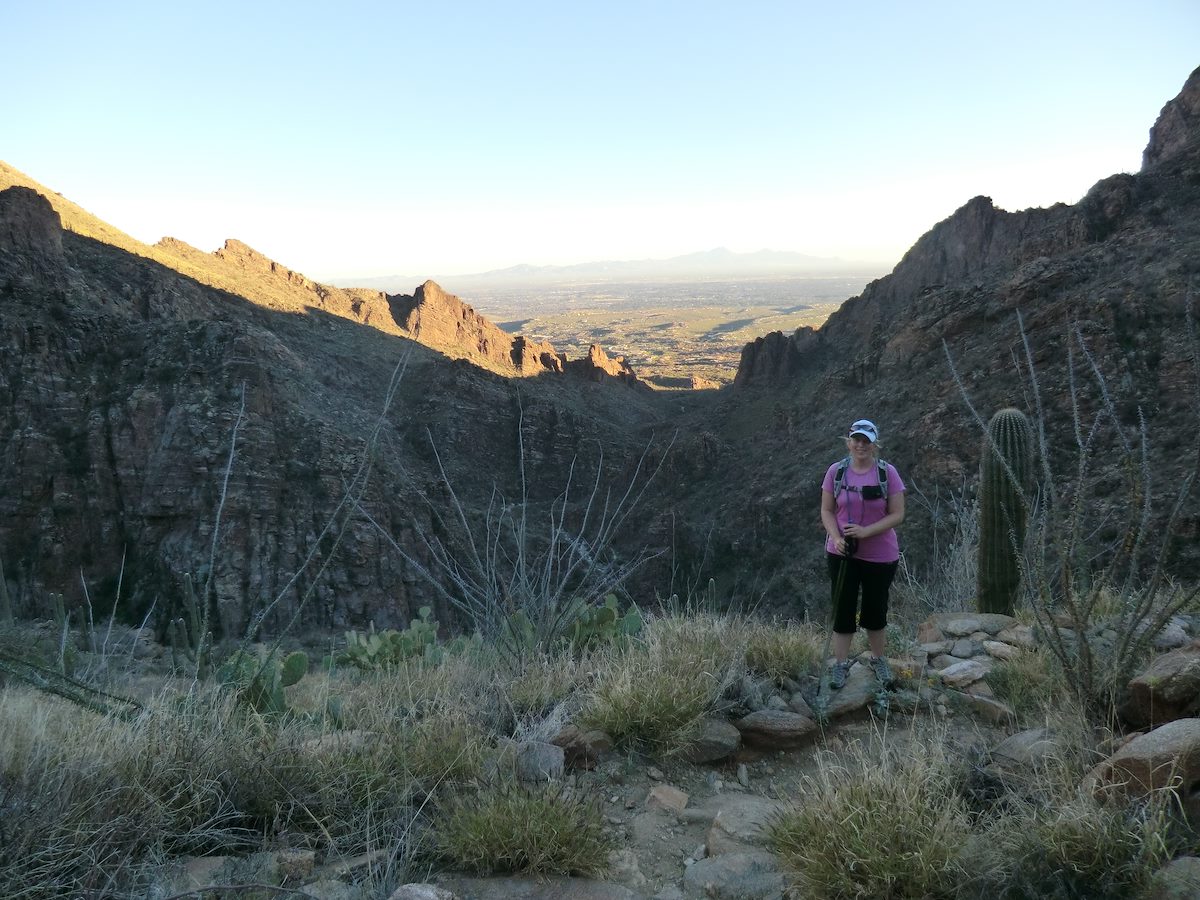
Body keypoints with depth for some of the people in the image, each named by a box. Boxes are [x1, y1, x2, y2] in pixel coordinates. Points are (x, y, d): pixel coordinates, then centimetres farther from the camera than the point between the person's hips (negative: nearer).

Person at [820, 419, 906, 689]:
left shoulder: (888, 472, -9)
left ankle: (878, 660, 33)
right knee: (843, 608, 5)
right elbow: (827, 510, 0)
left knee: (876, 609, 14)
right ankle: (841, 663, 17)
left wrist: (865, 531, -22)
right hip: (843, 554, 1)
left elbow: (897, 514, -10)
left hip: (881, 555, 0)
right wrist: (836, 538, -18)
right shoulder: (836, 471, -5)